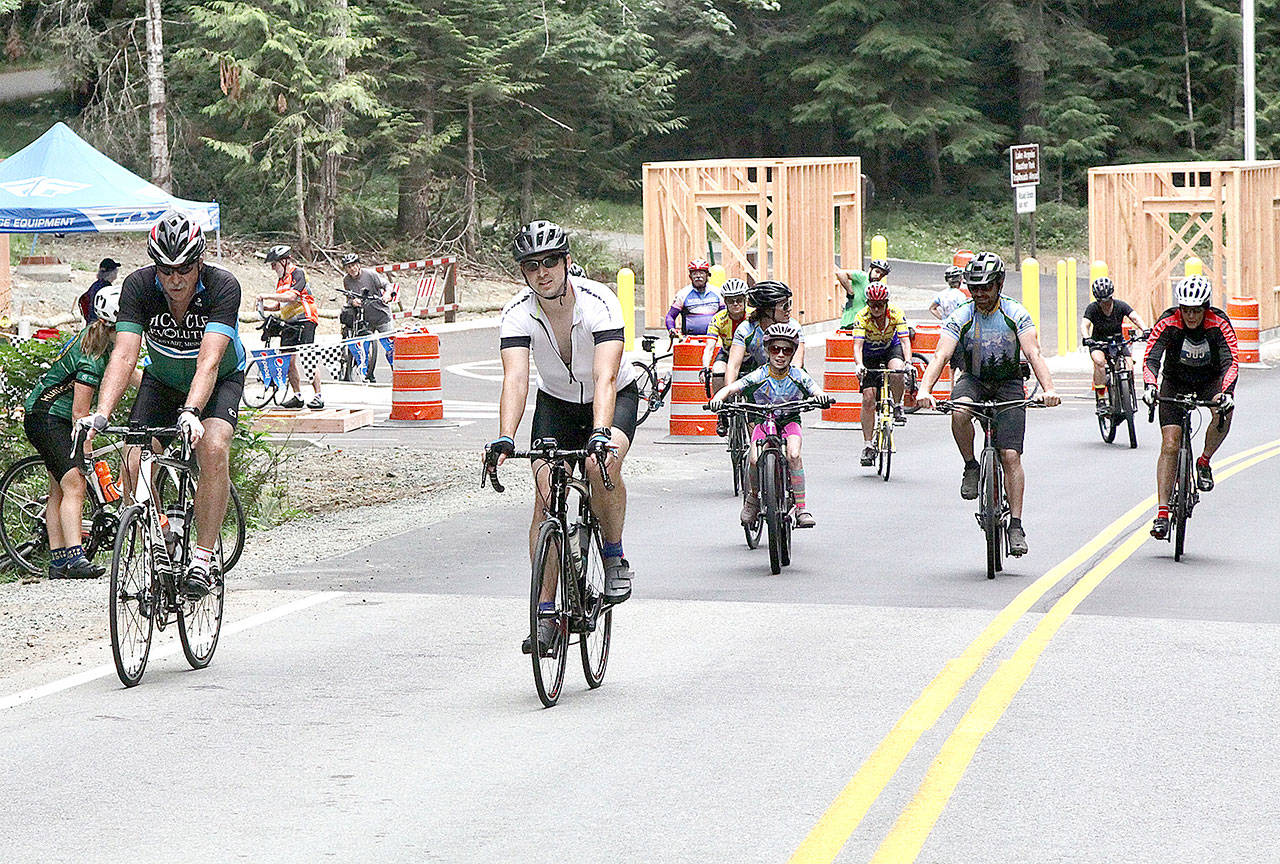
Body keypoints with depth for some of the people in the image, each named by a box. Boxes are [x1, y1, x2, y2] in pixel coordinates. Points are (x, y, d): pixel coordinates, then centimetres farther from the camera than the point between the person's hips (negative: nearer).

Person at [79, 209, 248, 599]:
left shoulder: (223, 286, -31)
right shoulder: (138, 286, -25)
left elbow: (209, 361, -41)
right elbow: (124, 355, -32)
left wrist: (191, 413, -57)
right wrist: (101, 414, -47)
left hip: (220, 380, -2)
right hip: (162, 380, 3)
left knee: (213, 450, -30)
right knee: (136, 466, -17)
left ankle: (203, 557, -19)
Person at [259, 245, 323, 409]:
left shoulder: (298, 273, -9)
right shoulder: (281, 279, 18)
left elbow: (291, 297, -22)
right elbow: (279, 304, 23)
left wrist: (268, 296, -18)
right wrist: (265, 307, 5)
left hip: (305, 320, -9)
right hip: (289, 323, 9)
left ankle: (318, 396, -11)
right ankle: (297, 396, 10)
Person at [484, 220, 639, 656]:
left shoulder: (599, 302, -29)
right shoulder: (518, 313, -21)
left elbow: (605, 377, -40)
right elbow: (515, 379, -33)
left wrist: (601, 433, -57)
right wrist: (504, 439, -49)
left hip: (615, 397, -3)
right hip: (556, 403, 3)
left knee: (601, 463, -33)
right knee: (545, 493, -14)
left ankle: (615, 557, -8)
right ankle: (546, 611, -9)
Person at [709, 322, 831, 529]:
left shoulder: (798, 376, -11)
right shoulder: (760, 376, -15)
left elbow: (817, 392, -21)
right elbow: (730, 389, -20)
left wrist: (821, 397, -45)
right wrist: (718, 398, -41)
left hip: (789, 421, 0)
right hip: (763, 422, 0)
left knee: (794, 455, -30)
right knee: (756, 460, -25)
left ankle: (801, 508, -21)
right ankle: (753, 496, 6)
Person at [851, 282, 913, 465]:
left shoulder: (896, 314, -24)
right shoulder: (861, 317, -26)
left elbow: (905, 341, -30)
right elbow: (857, 345, -34)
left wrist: (908, 362, -48)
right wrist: (859, 365, -53)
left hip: (891, 348, 0)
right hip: (869, 355, 0)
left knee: (897, 369, -36)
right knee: (868, 398, -11)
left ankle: (898, 407, -10)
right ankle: (867, 445, -4)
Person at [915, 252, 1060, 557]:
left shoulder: (1016, 314, -12)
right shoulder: (960, 317, -11)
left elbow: (1034, 354, -21)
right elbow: (941, 355, -22)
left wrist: (1048, 389, -39)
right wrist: (924, 390, -40)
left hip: (1008, 385, -1)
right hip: (973, 380, 1)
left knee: (1011, 456, -11)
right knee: (959, 412, -35)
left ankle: (1016, 525, -6)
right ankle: (971, 468, -11)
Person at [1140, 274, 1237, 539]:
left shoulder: (1219, 323, -23)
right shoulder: (1168, 323, -23)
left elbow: (1231, 361, -31)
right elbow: (1151, 358, -31)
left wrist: (1225, 393, -49)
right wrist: (1150, 386, -50)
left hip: (1210, 380, 0)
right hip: (1175, 381, 0)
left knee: (1224, 413, -34)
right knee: (1170, 445, -14)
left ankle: (1204, 462, -7)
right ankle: (1162, 511, -14)